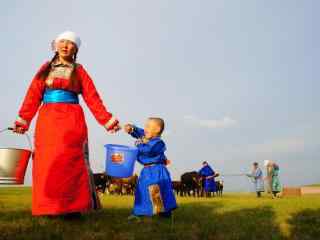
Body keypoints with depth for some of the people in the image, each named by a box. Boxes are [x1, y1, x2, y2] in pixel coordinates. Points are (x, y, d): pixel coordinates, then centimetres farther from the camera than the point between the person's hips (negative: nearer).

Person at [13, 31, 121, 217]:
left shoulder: (79, 71, 10)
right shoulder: (46, 68, 16)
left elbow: (92, 97, 3)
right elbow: (34, 95, 7)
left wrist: (107, 120, -6)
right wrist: (24, 119, -4)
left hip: (71, 120, -2)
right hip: (47, 120, 2)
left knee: (70, 163, -7)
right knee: (46, 163, -2)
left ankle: (73, 207, -4)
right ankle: (49, 207, 4)